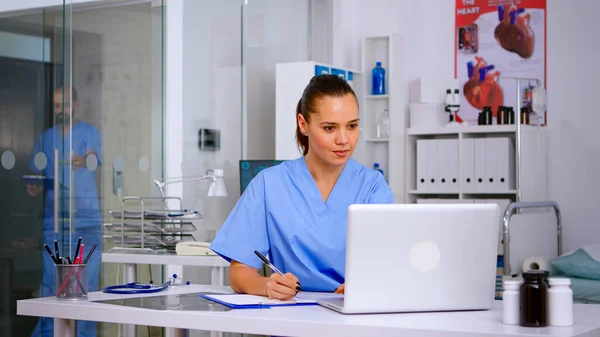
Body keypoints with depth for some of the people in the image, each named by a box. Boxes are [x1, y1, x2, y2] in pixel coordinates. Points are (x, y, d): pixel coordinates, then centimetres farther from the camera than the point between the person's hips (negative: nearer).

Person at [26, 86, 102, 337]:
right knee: (50, 280, 0)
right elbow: (35, 175, 14)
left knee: (87, 281, -3)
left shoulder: (90, 133, 3)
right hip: (54, 219, 3)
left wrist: (83, 161, -42)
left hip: (87, 220, -2)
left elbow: (94, 159, -18)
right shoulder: (45, 138, 13)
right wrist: (34, 188, -9)